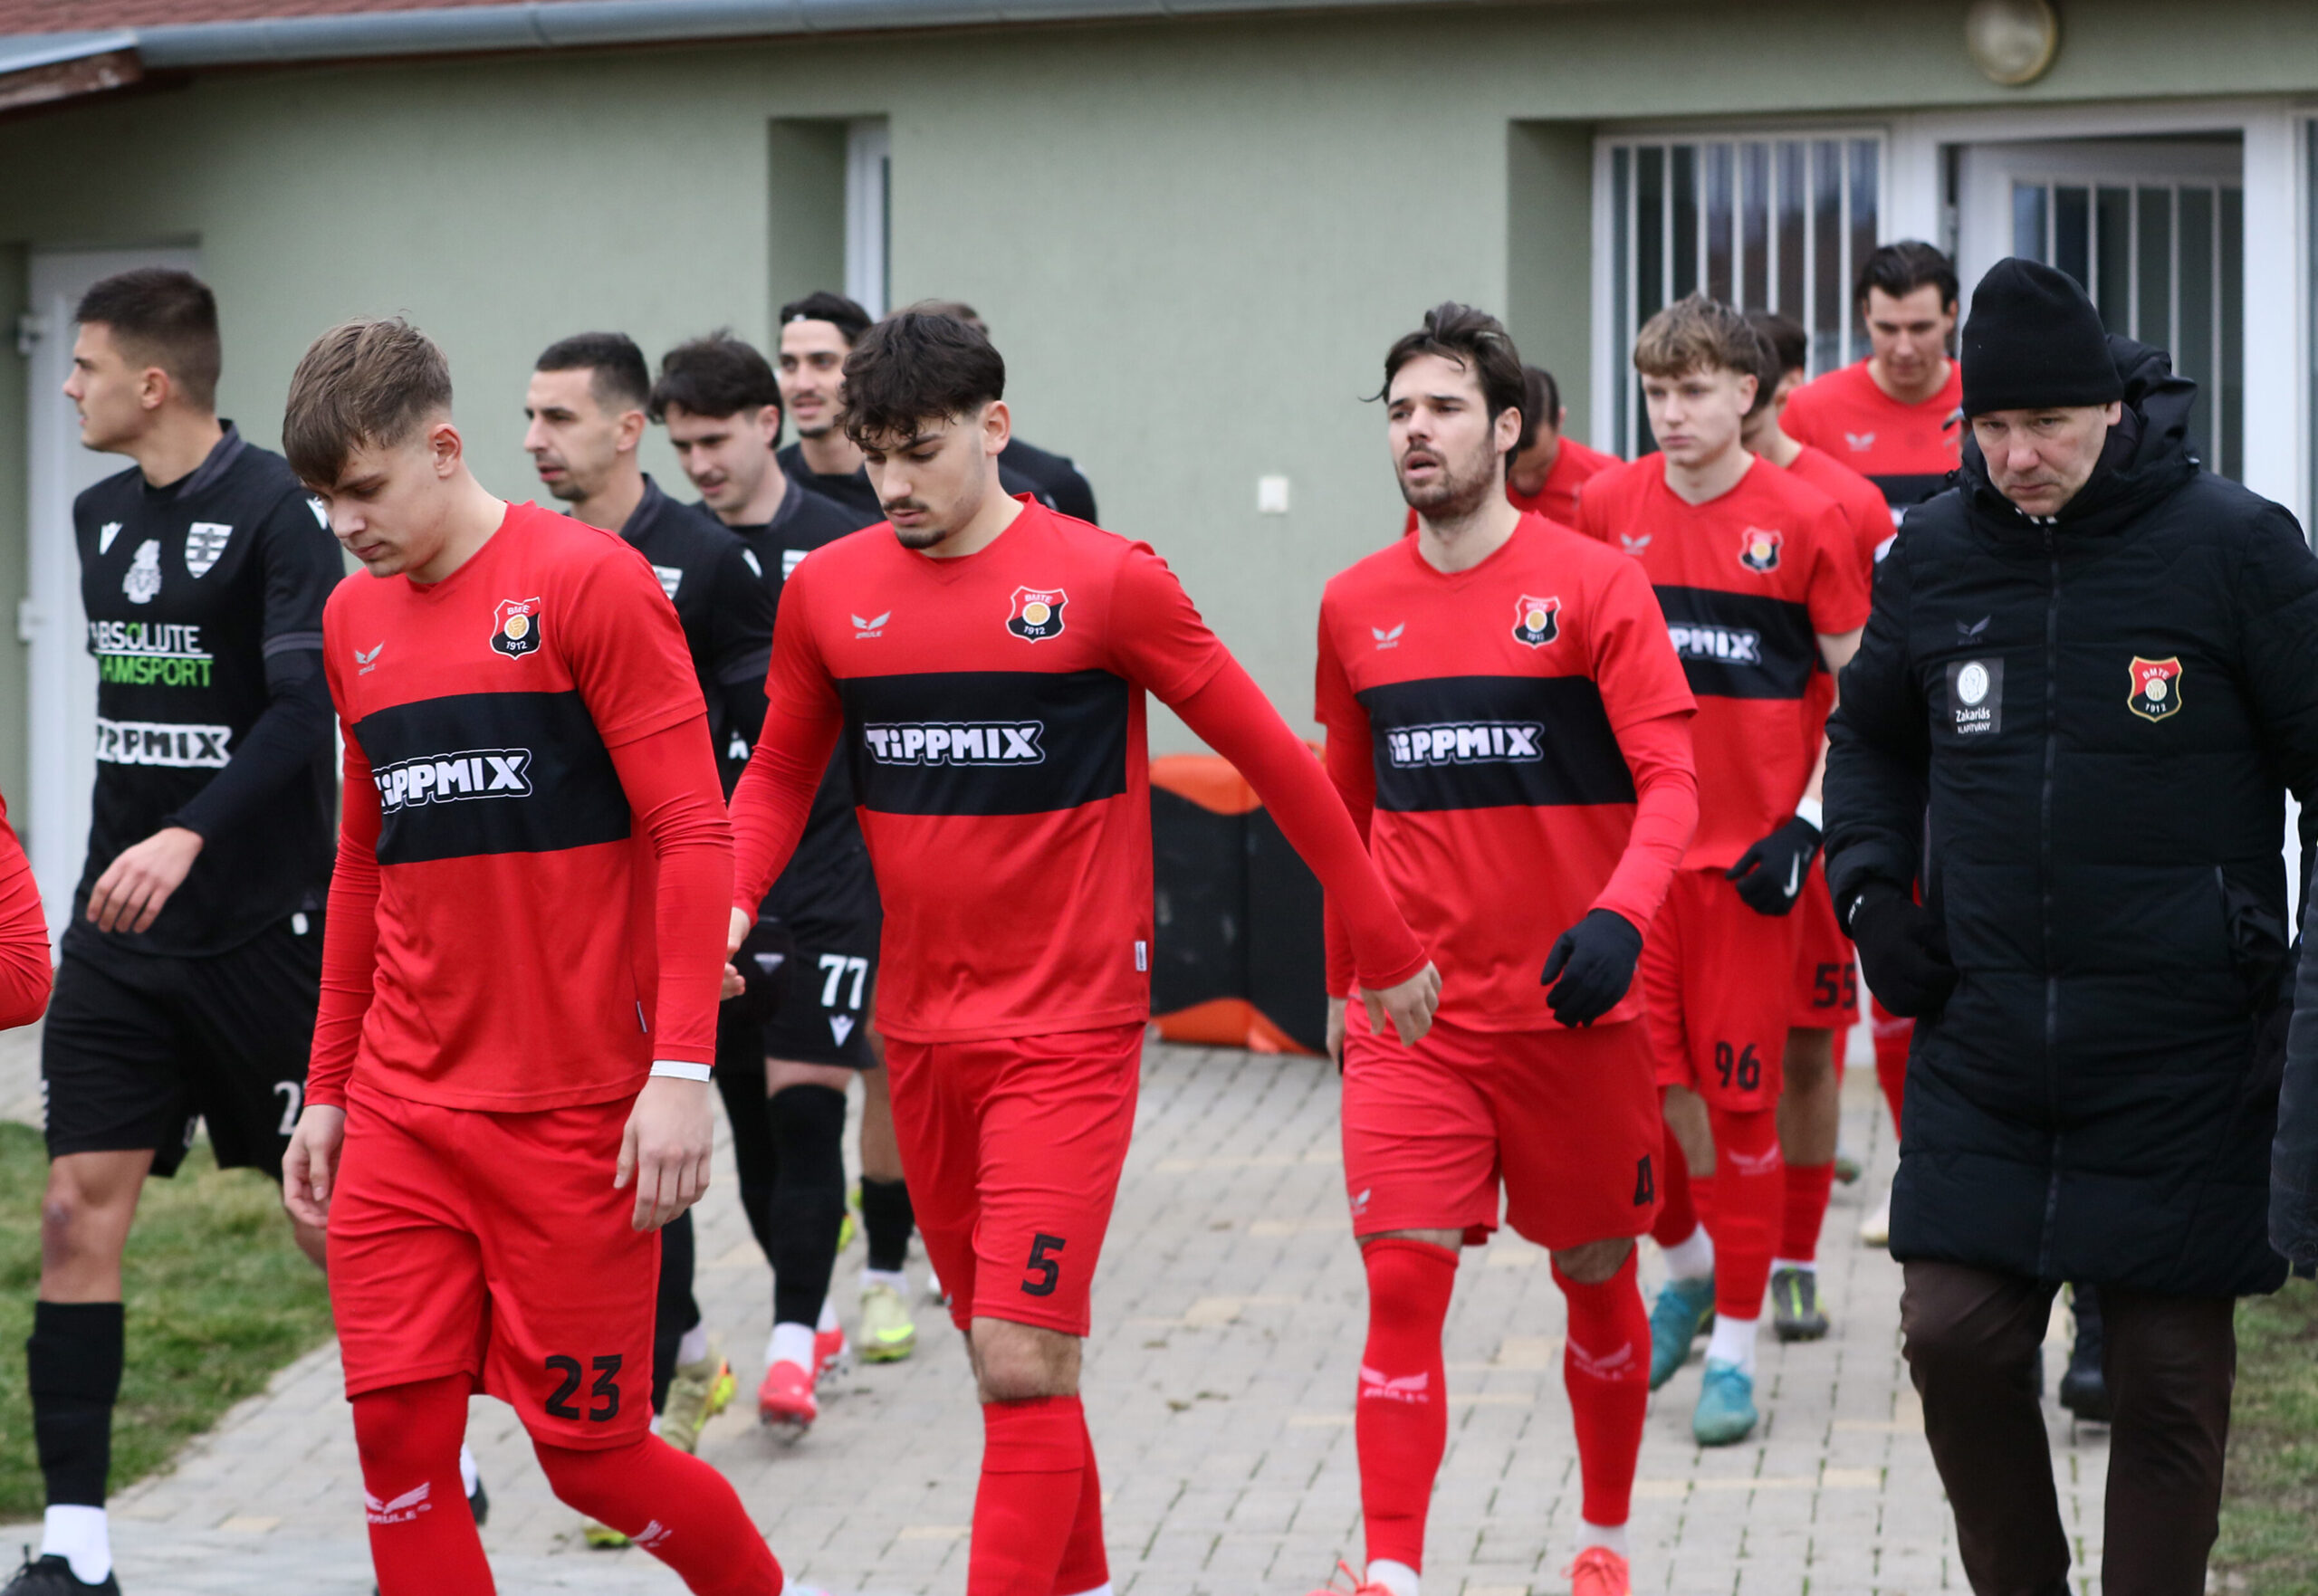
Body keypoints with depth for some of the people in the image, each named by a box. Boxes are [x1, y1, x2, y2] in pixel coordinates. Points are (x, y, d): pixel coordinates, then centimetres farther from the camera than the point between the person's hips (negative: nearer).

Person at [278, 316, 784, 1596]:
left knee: (586, 1451, 0)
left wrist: (682, 1068, -17)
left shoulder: (588, 582, -7)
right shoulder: (354, 620, 12)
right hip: (401, 1113, 6)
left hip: (573, 1110, -5)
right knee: (396, 1431, -2)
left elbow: (692, 833, -11)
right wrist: (328, 1087, 18)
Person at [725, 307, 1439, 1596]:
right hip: (921, 1029, 5)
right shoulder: (829, 590, 3)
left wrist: (1384, 944, 4)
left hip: (1069, 1030, -5)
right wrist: (733, 903, -5)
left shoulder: (1107, 581, -9)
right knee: (1009, 1357, 15)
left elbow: (1272, 755, -2)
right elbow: (780, 776, 15)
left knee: (1024, 1365, -13)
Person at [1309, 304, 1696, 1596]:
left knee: (1596, 1275, 11)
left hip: (1572, 1007, -2)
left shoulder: (1593, 583, -6)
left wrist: (1620, 917, -28)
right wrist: (1345, 982, 20)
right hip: (1413, 1017, 2)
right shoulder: (1356, 607, 6)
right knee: (1402, 1280, -10)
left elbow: (1671, 782, -12)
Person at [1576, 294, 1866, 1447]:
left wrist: (1809, 822, -9)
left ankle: (1735, 1349, 10)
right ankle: (1691, 1267, 30)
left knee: (1740, 1097, 0)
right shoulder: (1607, 507, 2)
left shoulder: (1801, 518, -6)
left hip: (1750, 851, -3)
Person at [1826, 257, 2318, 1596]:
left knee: (2170, 1372, 1)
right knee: (1954, 1337, 0)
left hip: (2181, 1055, -3)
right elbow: (1874, 738, 22)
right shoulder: (1936, 554, 5)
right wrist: (1870, 888, 7)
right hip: (1981, 1043, 3)